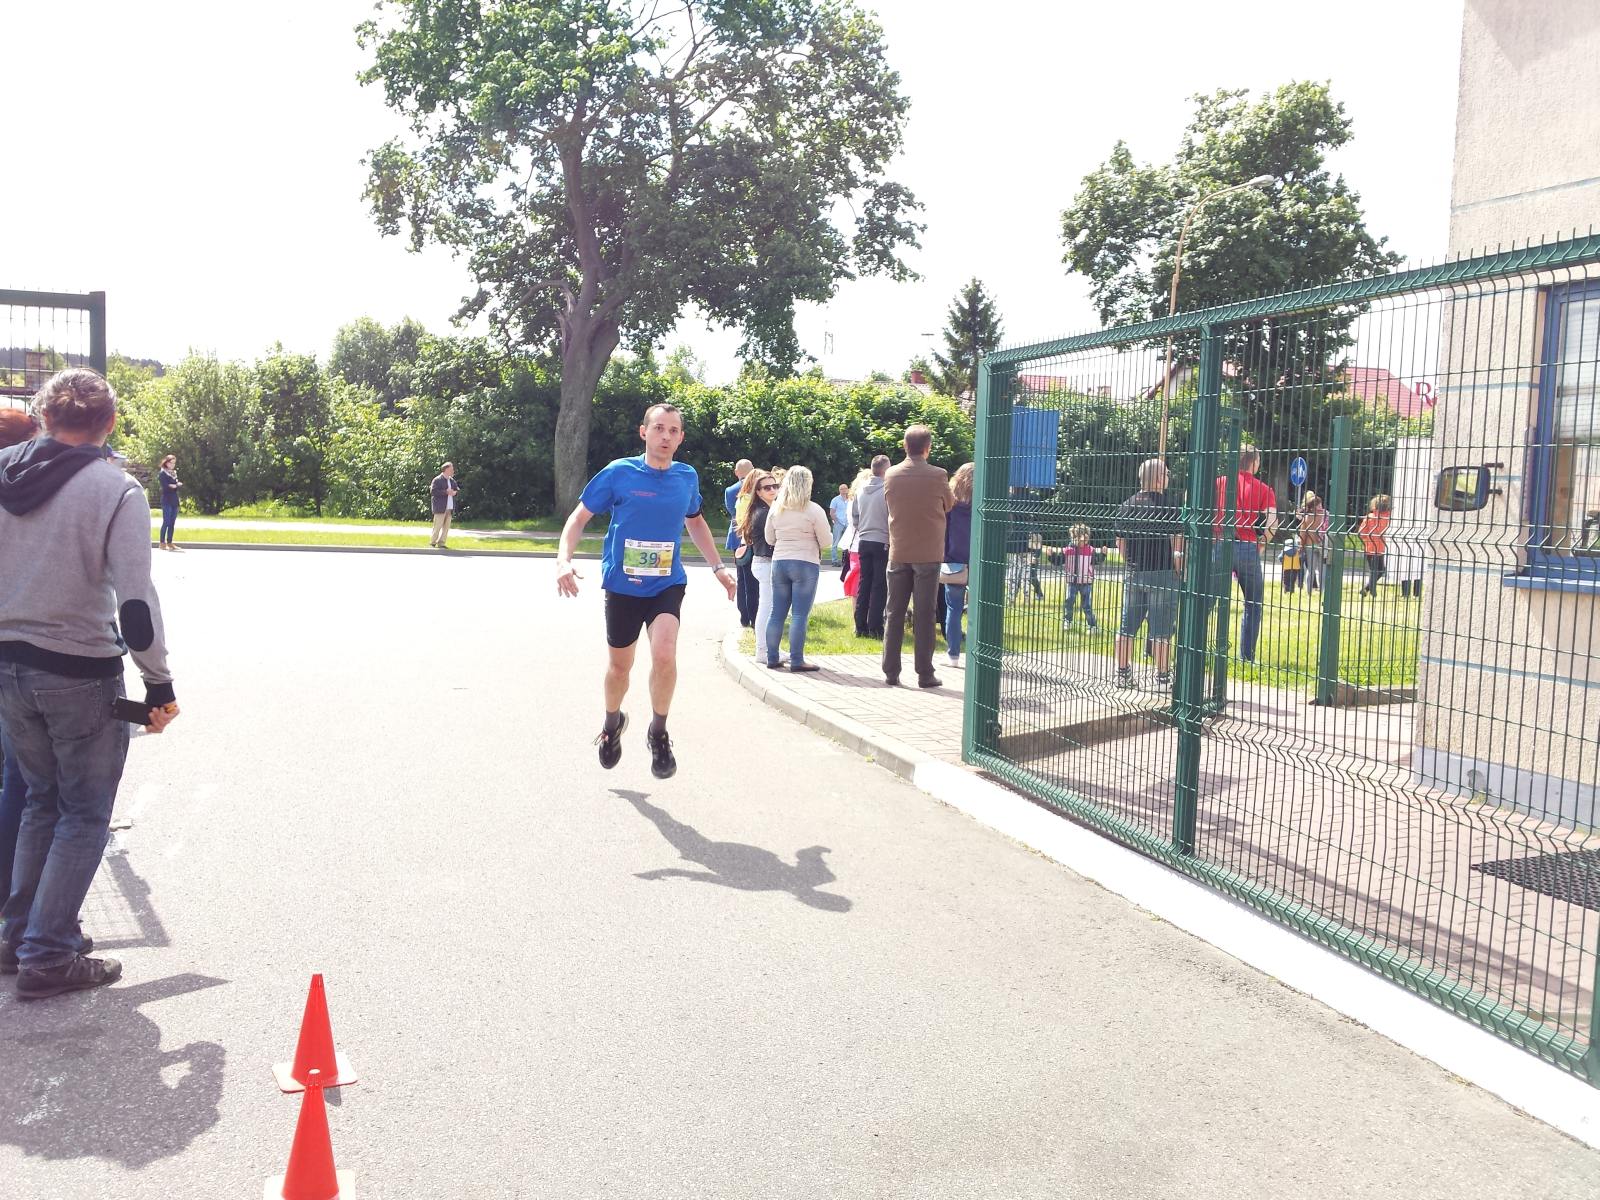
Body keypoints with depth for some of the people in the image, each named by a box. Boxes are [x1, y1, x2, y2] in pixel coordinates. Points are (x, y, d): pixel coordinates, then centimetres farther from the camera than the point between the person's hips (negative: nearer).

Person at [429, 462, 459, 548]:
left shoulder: (452, 480, 15)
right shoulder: (437, 480, -7)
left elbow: (457, 489, 23)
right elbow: (433, 492, -15)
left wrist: (455, 492, -2)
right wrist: (445, 492, -19)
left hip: (449, 508, 7)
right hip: (440, 508, -7)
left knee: (446, 526, 6)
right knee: (437, 526, -6)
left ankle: (441, 543, 12)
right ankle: (432, 543, 3)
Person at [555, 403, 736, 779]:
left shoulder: (687, 477, 2)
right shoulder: (619, 472, -8)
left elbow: (696, 522, 21)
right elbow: (580, 517, -2)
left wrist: (719, 567, 17)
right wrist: (564, 559, -17)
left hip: (668, 584, 1)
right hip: (622, 586, -1)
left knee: (664, 655, -23)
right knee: (619, 665, 13)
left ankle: (658, 733, 1)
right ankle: (612, 723, 45)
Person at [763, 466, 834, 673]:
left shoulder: (775, 508, 4)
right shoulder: (813, 510, -9)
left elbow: (770, 539, 13)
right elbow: (826, 542, -6)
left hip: (779, 562, 5)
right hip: (805, 565, -5)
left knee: (777, 613, 11)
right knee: (800, 615, -3)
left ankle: (772, 658, 14)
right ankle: (796, 661, -3)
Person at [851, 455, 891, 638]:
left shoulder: (861, 491, 4)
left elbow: (853, 514, 10)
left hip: (863, 542, 5)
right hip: (883, 542, -5)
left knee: (864, 584, 10)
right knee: (879, 586, 0)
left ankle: (860, 626, 12)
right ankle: (875, 628, 0)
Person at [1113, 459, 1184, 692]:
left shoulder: (1127, 506, 6)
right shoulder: (1168, 508, -11)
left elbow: (1120, 543, 12)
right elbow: (1178, 546, -13)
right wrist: (1181, 572, -3)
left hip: (1134, 574, 5)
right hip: (1163, 574, -5)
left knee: (1127, 626, 10)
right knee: (1161, 629, 0)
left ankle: (1123, 673, 16)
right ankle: (1162, 677, 4)